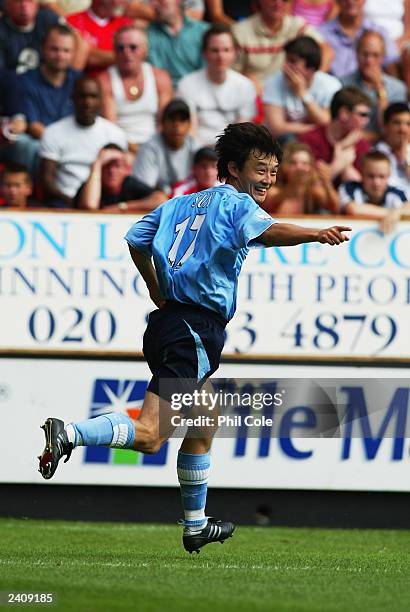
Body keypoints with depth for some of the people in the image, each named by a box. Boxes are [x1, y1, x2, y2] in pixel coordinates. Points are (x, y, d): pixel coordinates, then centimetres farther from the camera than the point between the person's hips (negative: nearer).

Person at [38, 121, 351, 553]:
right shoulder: (237, 204, -5)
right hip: (196, 331, -9)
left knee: (203, 427, 23)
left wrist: (158, 293, 35)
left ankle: (195, 526, 29)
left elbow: (136, 240, 26)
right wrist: (316, 234, -43)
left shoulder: (181, 204, 19)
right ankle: (69, 434, -29)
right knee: (149, 435, -15)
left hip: (168, 320, 9)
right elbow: (266, 232, -27)